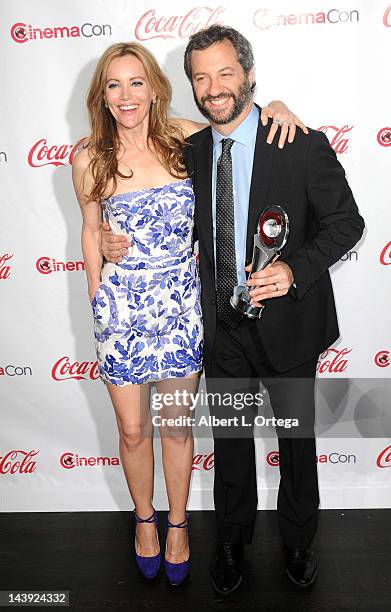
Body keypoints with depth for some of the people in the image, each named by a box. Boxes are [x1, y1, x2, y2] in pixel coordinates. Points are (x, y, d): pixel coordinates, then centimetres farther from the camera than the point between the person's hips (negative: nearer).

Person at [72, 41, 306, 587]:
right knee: (133, 430, 13)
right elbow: (91, 230, 8)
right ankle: (145, 518, 41)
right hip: (121, 306, 0)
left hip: (181, 301, 1)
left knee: (177, 424, 14)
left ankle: (177, 524, 38)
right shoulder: (89, 161, -5)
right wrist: (97, 296, 10)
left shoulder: (183, 138, -4)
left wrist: (275, 106, -7)